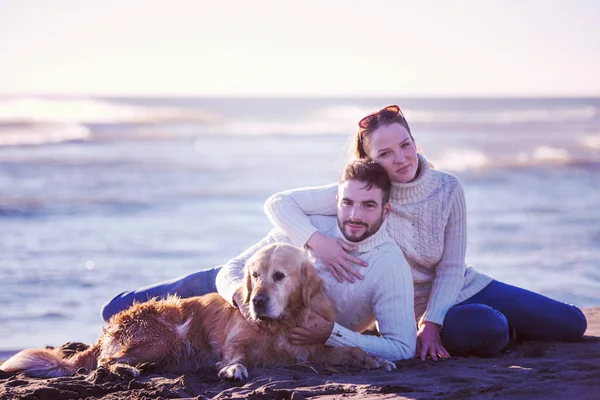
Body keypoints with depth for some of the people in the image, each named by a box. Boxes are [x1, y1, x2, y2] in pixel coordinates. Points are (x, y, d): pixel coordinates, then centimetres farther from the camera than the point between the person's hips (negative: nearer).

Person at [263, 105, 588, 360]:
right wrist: (316, 241, -40)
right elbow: (278, 203, -23)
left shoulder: (447, 189, -14)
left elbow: (451, 268, -10)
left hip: (462, 289, 3)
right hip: (412, 308, -3)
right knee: (483, 330, -36)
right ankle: (503, 328, 3)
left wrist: (431, 323, -22)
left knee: (571, 323, 1)